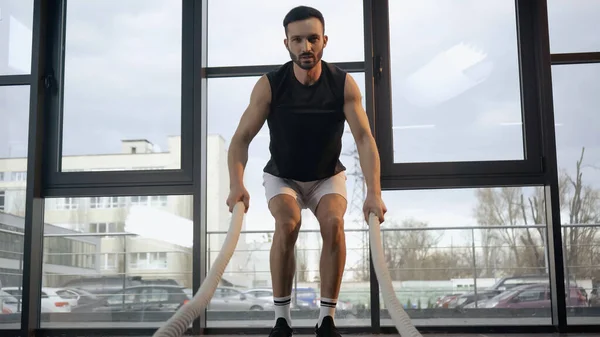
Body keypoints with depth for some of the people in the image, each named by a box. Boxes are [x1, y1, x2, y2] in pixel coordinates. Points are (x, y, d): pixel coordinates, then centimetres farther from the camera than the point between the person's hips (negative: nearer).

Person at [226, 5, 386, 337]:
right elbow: (241, 138, -23)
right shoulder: (269, 85, -21)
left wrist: (374, 192, -39)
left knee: (333, 223, -29)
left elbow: (364, 139, -25)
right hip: (282, 176, 0)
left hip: (328, 176, 1)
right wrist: (237, 185, -41)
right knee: (287, 224, -31)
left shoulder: (344, 84, -19)